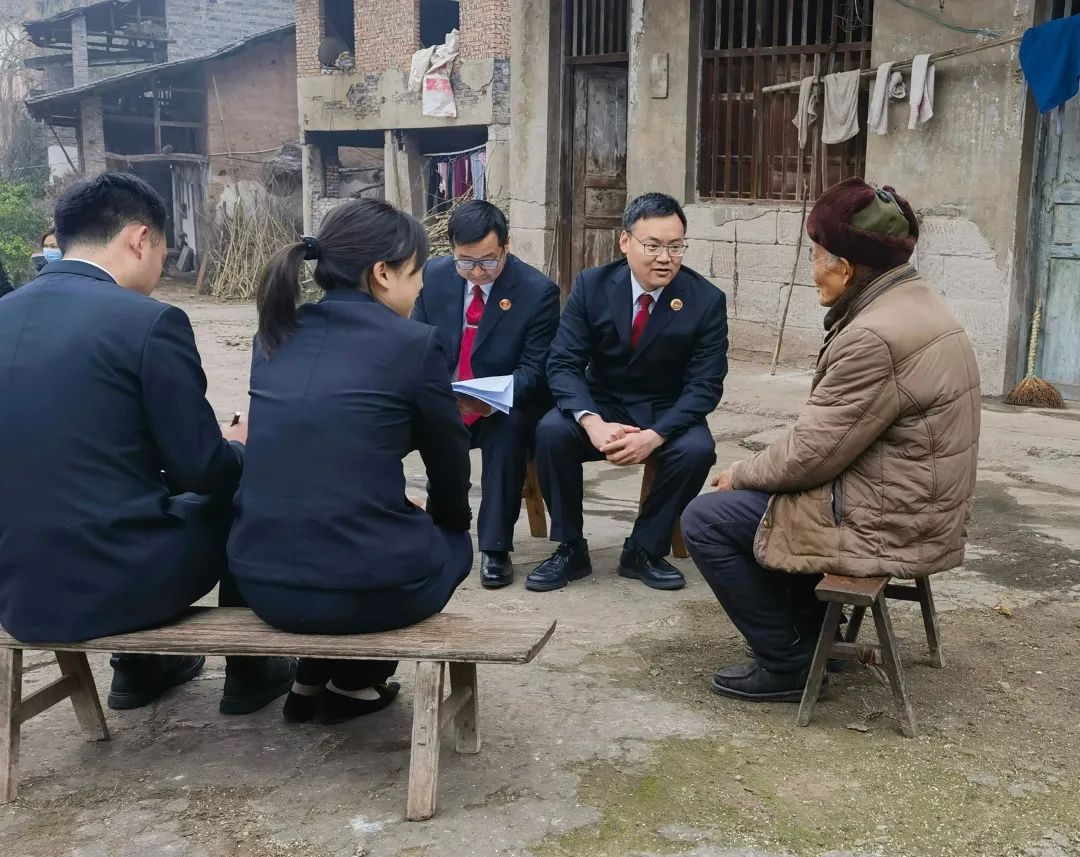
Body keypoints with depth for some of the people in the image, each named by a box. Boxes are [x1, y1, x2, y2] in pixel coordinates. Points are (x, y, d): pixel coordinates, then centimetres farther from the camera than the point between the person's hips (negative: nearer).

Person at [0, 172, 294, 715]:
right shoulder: (149, 322, -14)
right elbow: (202, 470, -10)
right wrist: (239, 446, 14)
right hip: (116, 581, -6)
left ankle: (139, 667, 41)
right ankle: (249, 674, 33)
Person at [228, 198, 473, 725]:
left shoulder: (276, 336, 9)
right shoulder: (413, 343, -7)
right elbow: (450, 463, 5)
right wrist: (451, 522, 28)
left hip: (262, 581, 6)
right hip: (365, 588, -5)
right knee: (453, 540, 28)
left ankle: (312, 679, 32)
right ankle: (355, 682, 26)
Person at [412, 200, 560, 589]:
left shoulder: (538, 291, -13)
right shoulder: (434, 275, -2)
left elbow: (534, 370, -13)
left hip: (506, 408, -3)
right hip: (442, 402, 3)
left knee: (510, 427, -37)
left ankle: (495, 547, -25)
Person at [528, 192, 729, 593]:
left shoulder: (707, 299, -12)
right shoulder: (591, 285, -10)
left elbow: (704, 386, -14)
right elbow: (563, 363, -13)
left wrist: (655, 435, -31)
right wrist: (593, 423, -32)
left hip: (668, 415, 0)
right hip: (602, 407, 1)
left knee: (697, 450, -31)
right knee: (551, 431, -28)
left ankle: (643, 549, -8)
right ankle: (570, 548, -10)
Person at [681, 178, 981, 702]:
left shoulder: (877, 336, -25)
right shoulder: (911, 303, 7)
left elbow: (811, 453, -21)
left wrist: (738, 476, -3)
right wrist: (752, 473, 9)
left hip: (887, 523, -10)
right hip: (911, 506, 10)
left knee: (705, 520, -5)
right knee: (758, 492, 25)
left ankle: (789, 664, 5)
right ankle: (812, 632, 29)